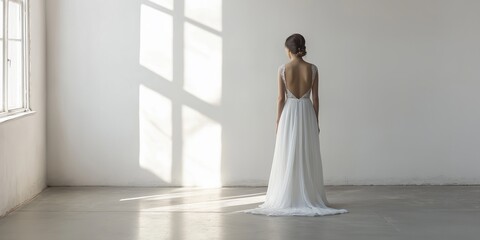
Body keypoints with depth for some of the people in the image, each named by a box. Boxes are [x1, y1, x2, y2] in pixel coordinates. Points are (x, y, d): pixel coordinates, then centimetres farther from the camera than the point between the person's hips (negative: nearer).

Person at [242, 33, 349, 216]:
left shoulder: (283, 69, -8)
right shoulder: (312, 69, -3)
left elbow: (281, 98, -6)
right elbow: (315, 98, 0)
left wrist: (277, 121, 3)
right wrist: (316, 121, 9)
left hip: (289, 114, -2)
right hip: (307, 113, 2)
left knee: (288, 158, 4)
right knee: (308, 158, 7)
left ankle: (287, 199, 6)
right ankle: (309, 198, 8)